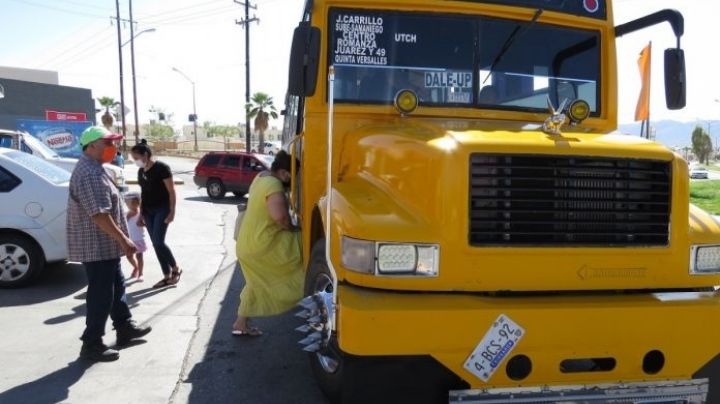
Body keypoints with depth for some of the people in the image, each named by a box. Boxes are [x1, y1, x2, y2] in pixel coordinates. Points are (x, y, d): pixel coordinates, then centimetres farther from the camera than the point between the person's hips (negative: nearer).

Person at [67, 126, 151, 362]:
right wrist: (123, 239, -22)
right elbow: (99, 215, -27)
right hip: (97, 246, -11)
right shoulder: (90, 174, -22)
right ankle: (91, 344, 7)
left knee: (116, 286, 20)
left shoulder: (93, 169, 14)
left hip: (104, 245, 11)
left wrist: (120, 240, 22)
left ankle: (125, 328, 33)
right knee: (101, 295, -3)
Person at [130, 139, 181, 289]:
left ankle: (176, 269, 7)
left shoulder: (161, 168, -12)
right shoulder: (141, 171, 10)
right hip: (148, 211, 8)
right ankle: (167, 276, 12)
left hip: (162, 209, -7)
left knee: (158, 242, -14)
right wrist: (141, 214, 15)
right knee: (155, 244, 5)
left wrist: (172, 211, -16)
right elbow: (143, 193, 16)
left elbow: (171, 191, -12)